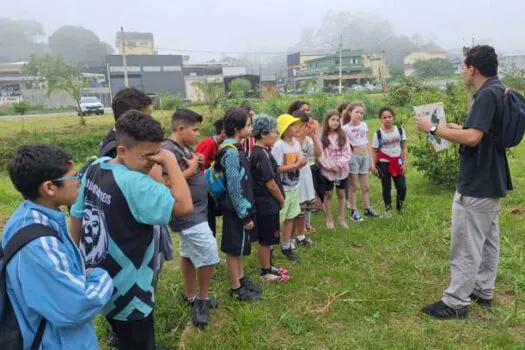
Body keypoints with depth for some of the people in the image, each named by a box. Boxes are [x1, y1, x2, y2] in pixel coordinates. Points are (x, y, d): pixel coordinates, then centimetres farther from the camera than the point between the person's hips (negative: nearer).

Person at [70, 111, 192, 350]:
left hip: (98, 281, 8)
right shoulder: (133, 183, -30)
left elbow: (76, 216, 9)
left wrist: (78, 255, 22)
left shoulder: (95, 169, -2)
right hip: (126, 291, -8)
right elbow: (185, 207, -38)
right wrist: (171, 161, -29)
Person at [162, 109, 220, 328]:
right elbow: (169, 183, -29)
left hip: (194, 211, 10)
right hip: (188, 213, -10)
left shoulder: (186, 148, 9)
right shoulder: (169, 150, -21)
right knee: (209, 254, -4)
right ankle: (202, 300, 16)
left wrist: (198, 163, 2)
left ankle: (191, 296, 33)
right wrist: (192, 168, -21)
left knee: (189, 253, 18)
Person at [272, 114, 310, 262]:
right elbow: (277, 168, -23)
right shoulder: (278, 146, -19)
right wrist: (297, 165, -21)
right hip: (282, 189, -7)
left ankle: (286, 247, 28)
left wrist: (303, 163, -13)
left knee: (290, 218, 15)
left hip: (294, 187, 7)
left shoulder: (297, 143, 3)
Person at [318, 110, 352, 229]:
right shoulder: (322, 137, -6)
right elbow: (320, 155, -10)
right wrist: (330, 166, -16)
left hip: (342, 170, 2)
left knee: (341, 194, 11)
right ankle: (329, 219, 19)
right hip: (327, 170, -2)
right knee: (328, 194, 8)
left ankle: (341, 218, 23)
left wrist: (339, 164, -14)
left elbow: (347, 153, -2)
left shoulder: (343, 136, 2)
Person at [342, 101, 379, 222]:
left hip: (365, 156, 5)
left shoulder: (364, 125, 7)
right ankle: (354, 211, 13)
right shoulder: (345, 128, -10)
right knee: (353, 186, 4)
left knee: (366, 186, 13)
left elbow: (368, 143, 11)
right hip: (354, 157, -5)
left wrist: (371, 161, 11)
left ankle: (367, 209, 25)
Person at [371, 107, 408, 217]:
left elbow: (404, 147, 2)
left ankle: (400, 206, 23)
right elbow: (374, 151, -2)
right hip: (384, 162, -2)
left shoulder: (400, 130, -2)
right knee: (386, 187, 7)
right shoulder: (378, 133, -7)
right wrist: (374, 165, -4)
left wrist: (405, 162, -4)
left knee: (402, 187, 0)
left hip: (398, 162, 2)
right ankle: (388, 208, 22)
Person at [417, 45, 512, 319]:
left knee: (466, 246, -3)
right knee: (487, 240, 18)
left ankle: (456, 302, 7)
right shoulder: (498, 91, 12)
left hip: (476, 184, -11)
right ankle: (483, 291, 31)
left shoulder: (487, 94, -20)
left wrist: (434, 129, -21)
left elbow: (472, 138, -30)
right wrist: (456, 129, 16)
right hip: (491, 181, 11)